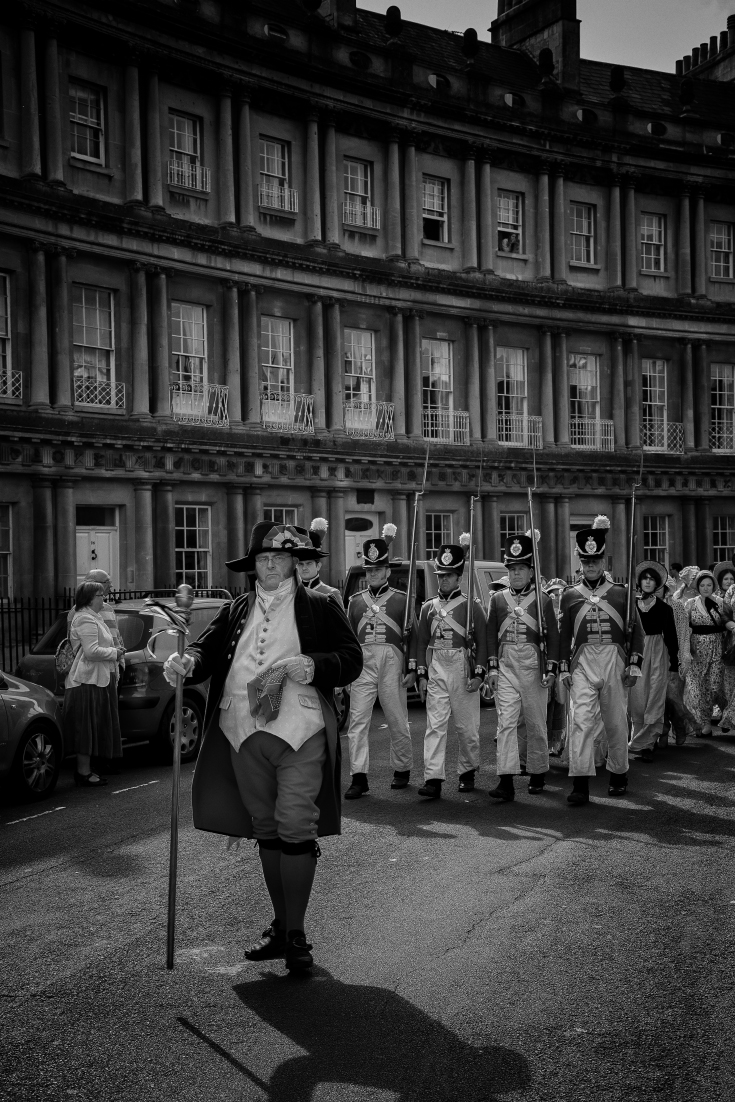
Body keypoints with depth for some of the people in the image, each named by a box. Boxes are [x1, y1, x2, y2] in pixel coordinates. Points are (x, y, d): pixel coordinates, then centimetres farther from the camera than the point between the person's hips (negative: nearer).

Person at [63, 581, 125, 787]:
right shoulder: (85, 619, -16)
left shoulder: (93, 617, 18)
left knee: (93, 729, 15)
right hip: (88, 681, -11)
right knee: (87, 728, -5)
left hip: (97, 679, 11)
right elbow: (92, 651, -25)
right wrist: (114, 653, -13)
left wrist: (114, 651, 10)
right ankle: (83, 774, 0)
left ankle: (84, 770, 22)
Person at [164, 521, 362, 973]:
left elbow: (352, 658, 0)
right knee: (265, 830, 12)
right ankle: (280, 926, 25)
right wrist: (187, 661, -15)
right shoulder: (236, 611, 17)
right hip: (244, 736, 4)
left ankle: (296, 935, 1)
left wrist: (314, 666, -17)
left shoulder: (321, 606, 6)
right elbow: (209, 649, 8)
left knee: (295, 827, -9)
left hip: (301, 733, -4)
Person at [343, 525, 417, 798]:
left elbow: (414, 636, 5)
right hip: (363, 664, 2)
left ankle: (402, 770, 24)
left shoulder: (401, 599, 7)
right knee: (358, 720, -7)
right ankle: (359, 778, -6)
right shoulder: (356, 600, 14)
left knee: (397, 721, 7)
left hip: (392, 663, -2)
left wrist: (412, 670, -1)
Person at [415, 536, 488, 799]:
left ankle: (467, 771, 24)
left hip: (463, 670, -2)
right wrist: (421, 674, 4)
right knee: (435, 725, -6)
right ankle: (433, 779, -10)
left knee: (467, 726, 6)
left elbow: (482, 642, 0)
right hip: (436, 671, 2)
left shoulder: (472, 606, 2)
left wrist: (479, 673, -8)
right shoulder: (428, 608, 11)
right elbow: (422, 643, 11)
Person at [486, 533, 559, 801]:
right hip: (505, 667, 1)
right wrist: (492, 666, -1)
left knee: (536, 724, 9)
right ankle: (506, 781, -11)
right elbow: (491, 635, 7)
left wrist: (550, 669, -5)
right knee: (505, 722, -8)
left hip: (533, 665, -1)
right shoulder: (498, 599, 8)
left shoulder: (543, 600, 2)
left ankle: (537, 774, 26)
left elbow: (553, 637, 2)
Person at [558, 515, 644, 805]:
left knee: (616, 722, 8)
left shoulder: (621, 593, 7)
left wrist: (634, 663, -2)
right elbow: (564, 634, 9)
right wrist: (564, 668, 2)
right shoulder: (570, 595, 9)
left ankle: (618, 774, 26)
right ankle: (580, 784, -13)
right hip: (582, 662, 0)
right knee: (580, 720, -11)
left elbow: (636, 630, 7)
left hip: (615, 661, 0)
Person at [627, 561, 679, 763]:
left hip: (658, 655, 0)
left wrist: (674, 664, 6)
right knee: (636, 700, 1)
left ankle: (646, 744, 1)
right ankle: (643, 740, 15)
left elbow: (671, 637, 8)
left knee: (654, 700, -3)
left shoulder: (664, 608, 4)